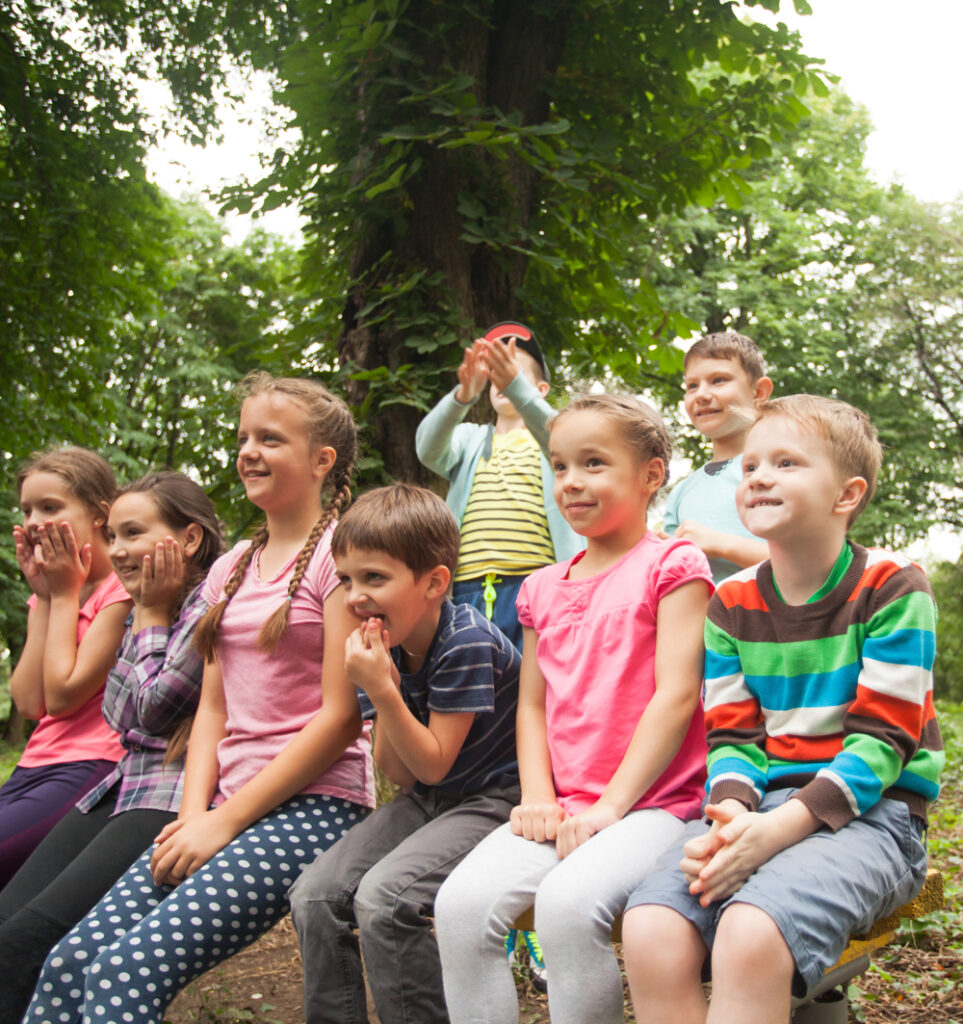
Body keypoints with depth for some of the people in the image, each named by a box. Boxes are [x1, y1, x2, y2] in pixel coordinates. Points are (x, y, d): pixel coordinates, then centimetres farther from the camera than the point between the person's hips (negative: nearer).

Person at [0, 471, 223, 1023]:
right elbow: (120, 718, 14)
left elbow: (154, 710, -12)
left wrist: (152, 615, -1)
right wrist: (143, 614, 14)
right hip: (123, 786, 9)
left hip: (176, 797, -9)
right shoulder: (145, 611, 19)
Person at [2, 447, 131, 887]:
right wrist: (44, 595, 6)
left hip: (90, 770, -8)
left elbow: (62, 695, -13)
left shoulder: (122, 588, -8)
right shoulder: (48, 592, 17)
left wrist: (65, 594, -4)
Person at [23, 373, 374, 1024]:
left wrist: (227, 821, -12)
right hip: (226, 809, 7)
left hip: (313, 804, -7)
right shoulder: (231, 569, 18)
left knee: (128, 970, -24)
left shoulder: (338, 552, -6)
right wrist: (194, 815, -2)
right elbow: (213, 707, 16)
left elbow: (340, 715, -12)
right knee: (72, 961, -10)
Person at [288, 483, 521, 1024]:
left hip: (492, 801, -8)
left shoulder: (466, 642, -22)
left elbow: (433, 766, -17)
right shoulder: (386, 647, -1)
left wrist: (382, 692, -27)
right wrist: (383, 687, -16)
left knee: (382, 895, -27)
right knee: (314, 894, -7)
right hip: (428, 800, 8)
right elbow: (399, 774, -1)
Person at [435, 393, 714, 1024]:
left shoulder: (671, 565, 0)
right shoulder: (545, 589, 18)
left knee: (568, 900, -33)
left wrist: (611, 805, -14)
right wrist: (538, 798, 1)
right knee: (461, 900, -19)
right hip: (563, 807, 6)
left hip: (654, 802, -5)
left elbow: (676, 694, -9)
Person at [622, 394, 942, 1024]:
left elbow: (881, 740, -9)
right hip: (761, 805, 4)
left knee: (750, 936, -36)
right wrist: (733, 812, -16)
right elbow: (732, 735, 9)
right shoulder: (731, 604, 12)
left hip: (868, 813, -4)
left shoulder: (891, 585, -2)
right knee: (651, 931, -27)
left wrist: (778, 829, -22)